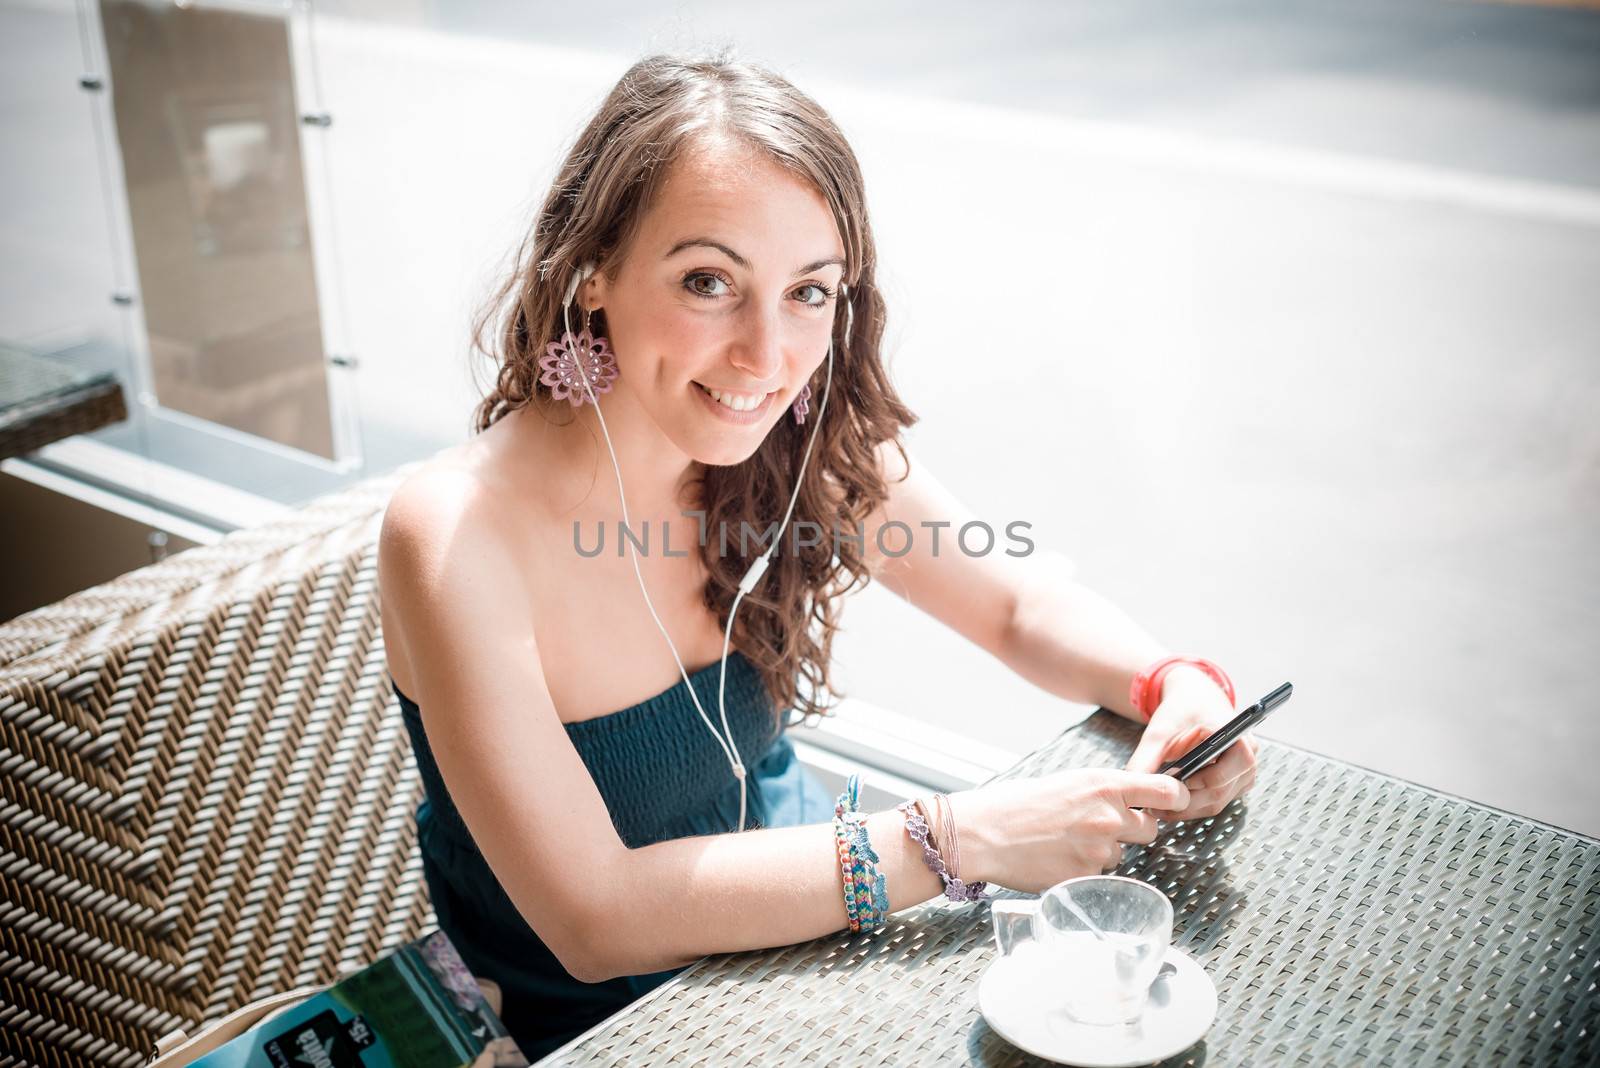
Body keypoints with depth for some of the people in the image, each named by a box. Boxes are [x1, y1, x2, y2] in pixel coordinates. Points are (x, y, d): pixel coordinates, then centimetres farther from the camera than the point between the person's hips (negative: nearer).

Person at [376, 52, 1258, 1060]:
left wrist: (1178, 684, -21)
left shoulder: (805, 453, -12)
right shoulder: (454, 534, -27)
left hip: (796, 919, 4)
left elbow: (1027, 606, 1)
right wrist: (956, 838, -33)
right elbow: (594, 919, -28)